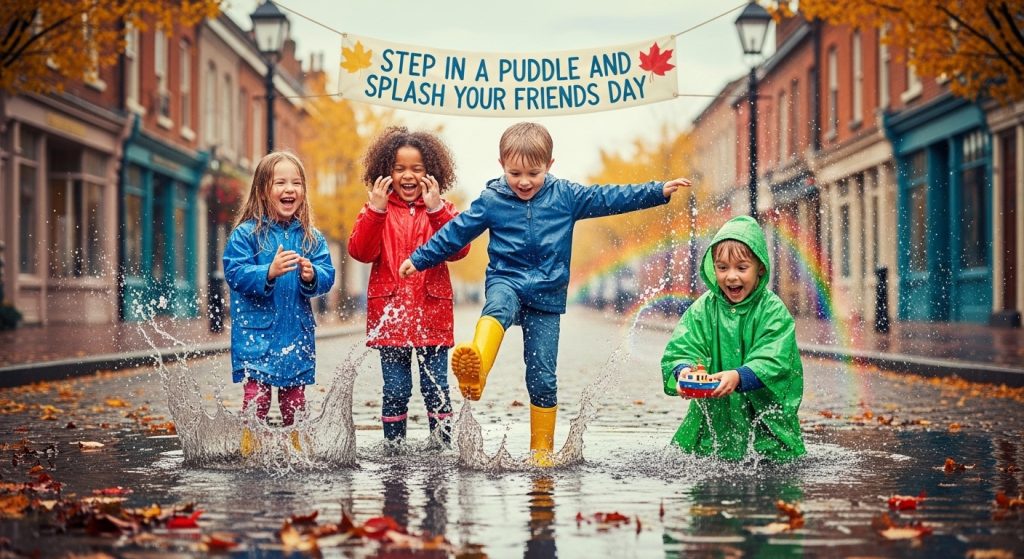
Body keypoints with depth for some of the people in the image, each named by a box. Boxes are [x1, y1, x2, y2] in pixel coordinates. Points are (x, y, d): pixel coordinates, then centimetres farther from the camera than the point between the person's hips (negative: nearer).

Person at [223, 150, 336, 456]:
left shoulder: (311, 237, 7)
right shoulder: (246, 234, -4)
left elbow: (327, 275, 3)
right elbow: (235, 272, -12)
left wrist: (312, 276, -20)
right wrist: (269, 272, -26)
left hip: (297, 331, 4)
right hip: (256, 330, -4)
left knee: (294, 396, 11)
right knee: (256, 395, -5)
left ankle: (295, 450, 22)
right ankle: (249, 451, 4)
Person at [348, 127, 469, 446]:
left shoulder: (441, 210, 7)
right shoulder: (376, 210, 6)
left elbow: (458, 249, -8)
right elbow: (360, 251, -8)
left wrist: (437, 210, -18)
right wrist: (376, 211, -17)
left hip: (432, 314, 0)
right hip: (389, 314, 0)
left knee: (436, 388, 4)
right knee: (395, 390, 4)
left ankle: (443, 444, 13)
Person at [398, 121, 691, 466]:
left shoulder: (565, 195, 3)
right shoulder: (491, 200, 2)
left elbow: (609, 199, 4)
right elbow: (456, 232, 9)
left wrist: (659, 192, 0)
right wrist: (419, 259, 11)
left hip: (546, 296, 1)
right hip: (506, 282, -1)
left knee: (542, 377, 0)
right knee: (497, 309, -39)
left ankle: (542, 451, 13)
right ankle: (475, 369, -69)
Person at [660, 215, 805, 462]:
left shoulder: (773, 310, -8)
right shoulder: (703, 308, 1)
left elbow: (773, 363, -19)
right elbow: (680, 350, -7)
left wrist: (738, 377, -38)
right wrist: (683, 370, -31)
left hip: (764, 415, -2)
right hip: (713, 419, 3)